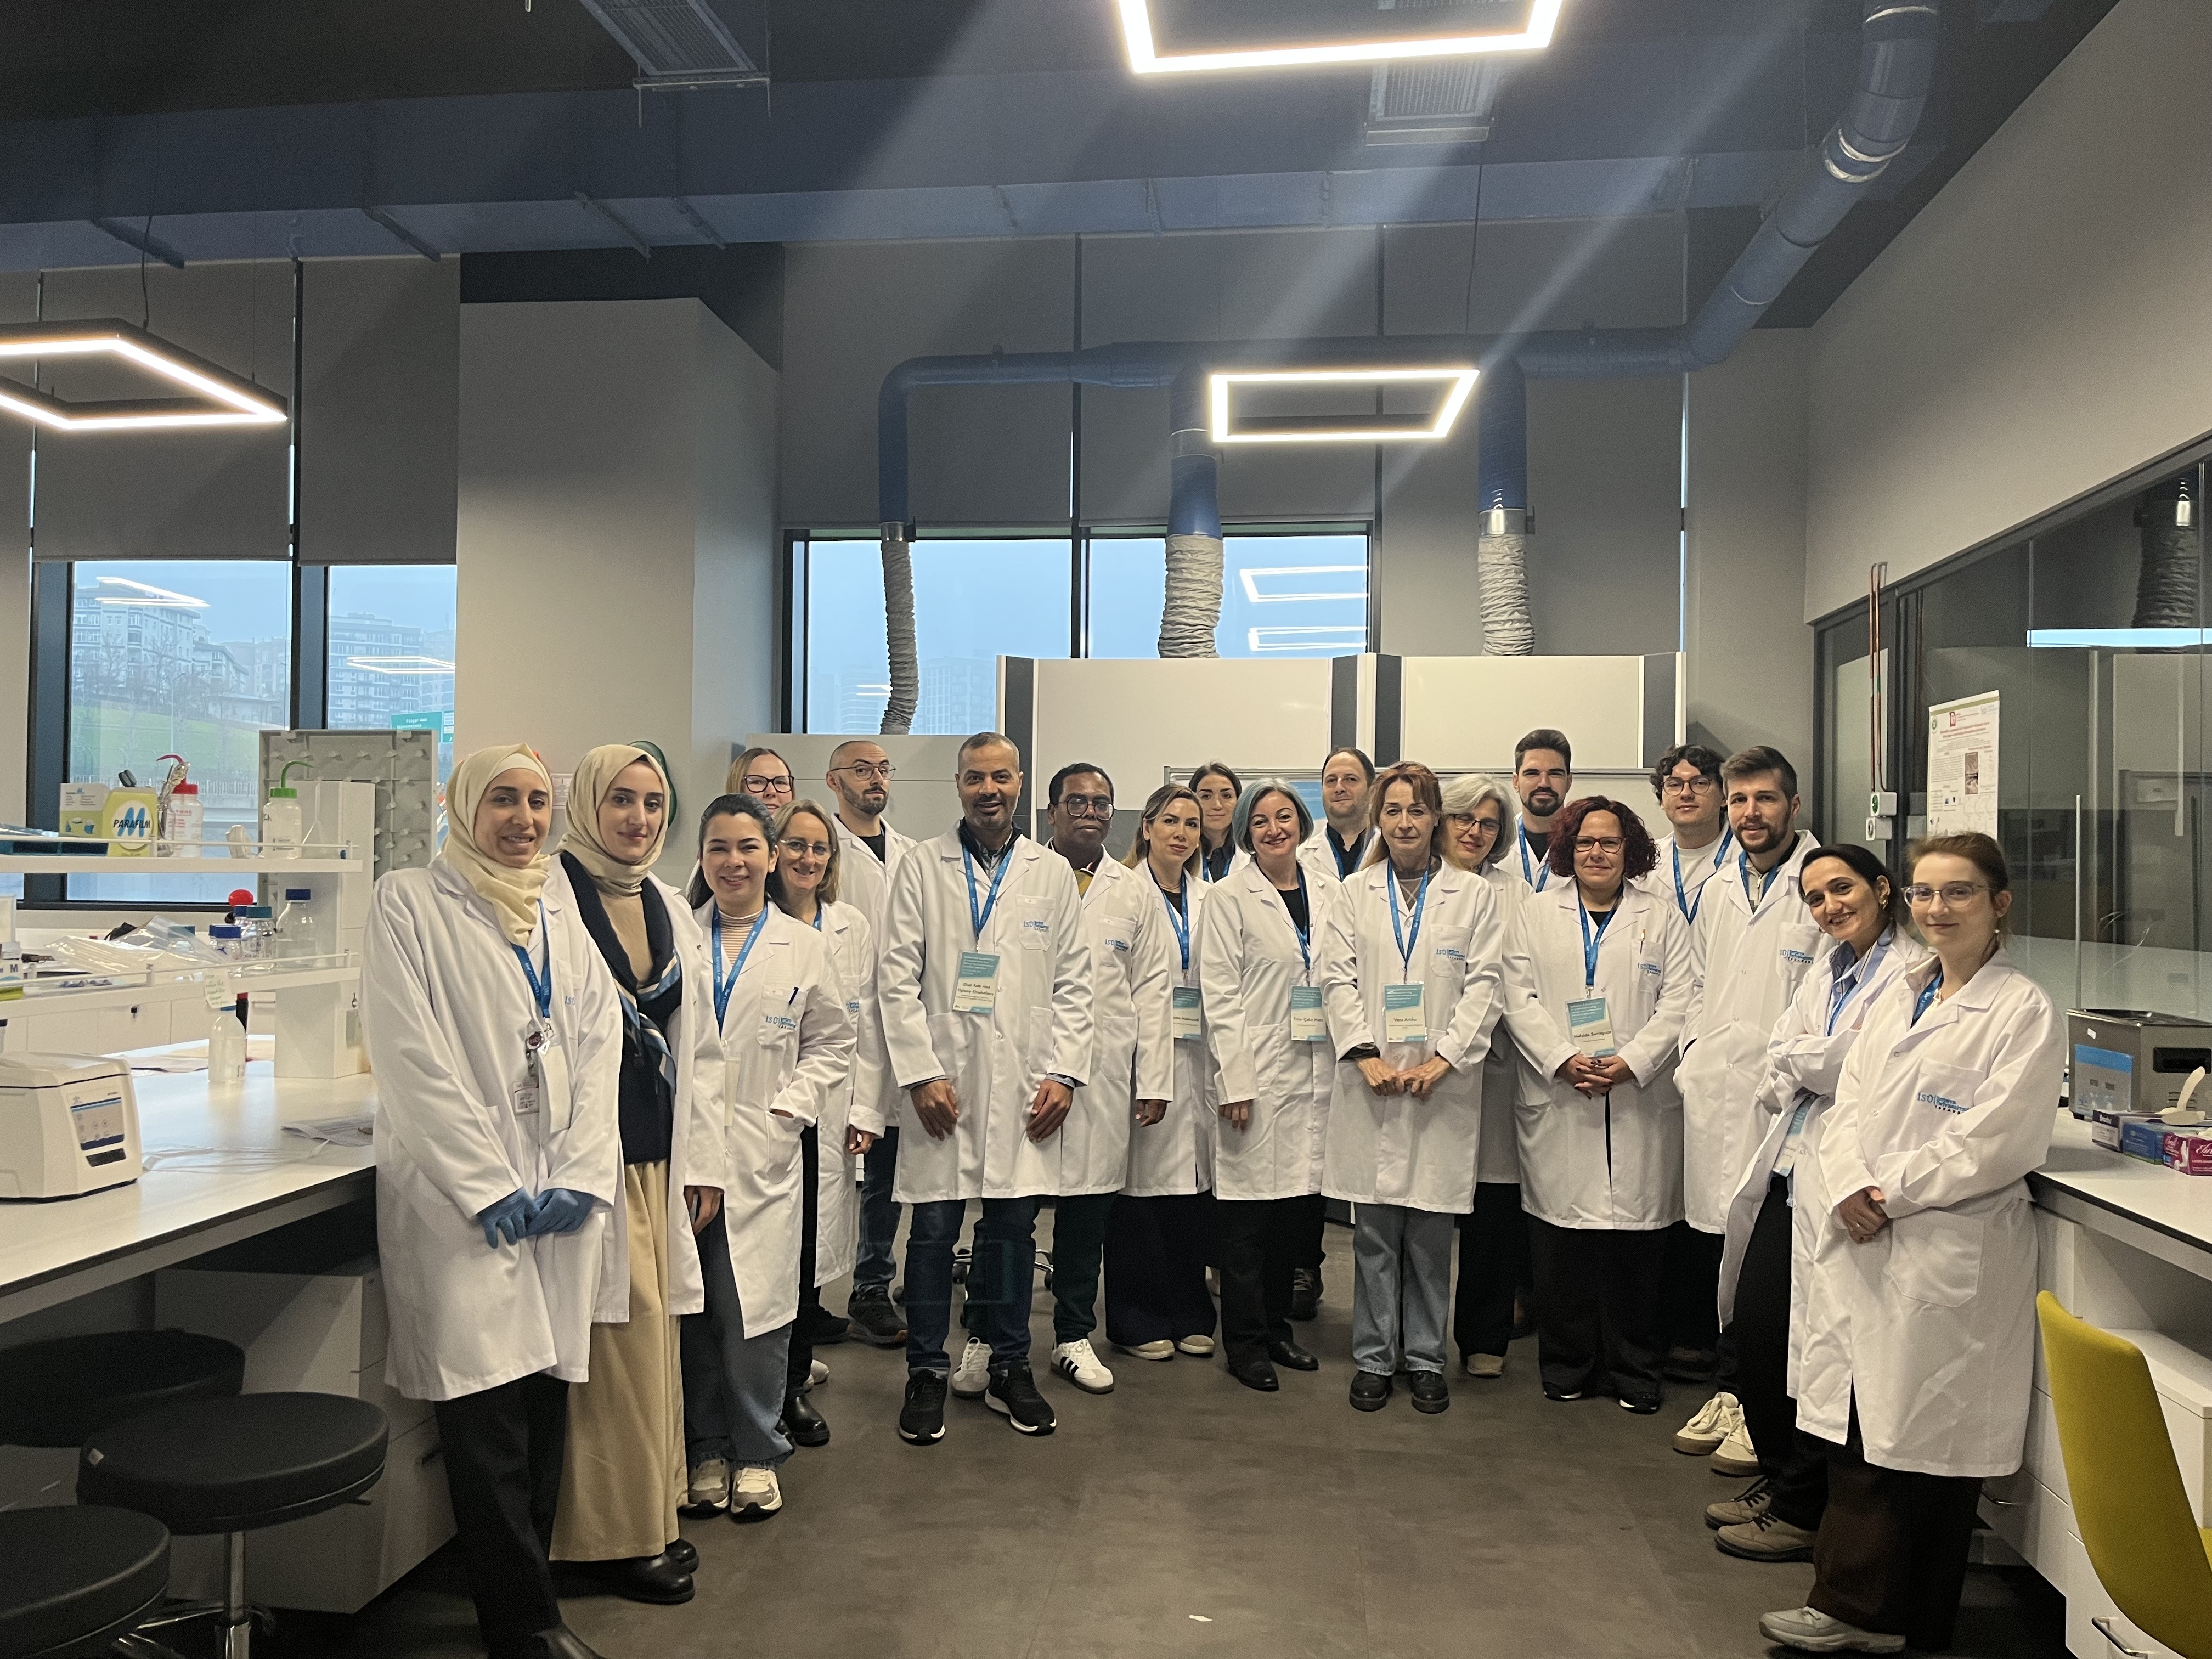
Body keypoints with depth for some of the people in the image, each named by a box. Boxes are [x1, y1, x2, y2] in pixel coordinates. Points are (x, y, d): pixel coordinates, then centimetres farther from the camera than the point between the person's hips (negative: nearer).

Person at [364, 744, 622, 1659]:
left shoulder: (563, 909, 14)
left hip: (564, 1197, 5)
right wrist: (488, 1189, -13)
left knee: (547, 1399, 7)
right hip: (464, 1202, -4)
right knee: (489, 1415, -5)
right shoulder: (410, 904, -1)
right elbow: (412, 1058, -9)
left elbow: (598, 1046, 9)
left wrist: (580, 1175, -3)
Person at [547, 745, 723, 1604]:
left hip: (658, 1156, 7)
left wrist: (704, 1160, 13)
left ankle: (651, 1513, 24)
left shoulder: (670, 909, 14)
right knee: (622, 1330, -5)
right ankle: (615, 1532, 10)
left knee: (654, 1331, 11)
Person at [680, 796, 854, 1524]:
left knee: (755, 1302, 0)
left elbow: (832, 1045, 9)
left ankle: (756, 1452, 17)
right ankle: (706, 1448, 21)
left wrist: (790, 1109, -2)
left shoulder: (804, 948, 7)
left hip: (762, 1155, 0)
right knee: (694, 1307, 5)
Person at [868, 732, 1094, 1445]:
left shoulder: (1053, 874, 9)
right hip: (942, 1082, -2)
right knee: (933, 1231, 2)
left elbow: (1074, 981, 8)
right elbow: (897, 977, -2)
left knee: (1014, 1227, 9)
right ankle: (926, 1375, 16)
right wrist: (921, 1073, -9)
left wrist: (1063, 1073, -2)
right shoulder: (922, 867, 3)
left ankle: (1010, 1371, 22)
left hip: (1024, 1085, 2)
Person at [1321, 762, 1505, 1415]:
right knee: (1374, 1230, 5)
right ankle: (1374, 1358, 16)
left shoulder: (1474, 895, 5)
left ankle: (1426, 1358, 18)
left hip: (1443, 1085, -1)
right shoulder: (1354, 895, 10)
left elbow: (1483, 986, -1)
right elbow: (1338, 980, 3)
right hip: (1371, 1083, 1)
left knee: (1431, 1231, 5)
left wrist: (1443, 1059, -11)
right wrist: (1365, 1054, -10)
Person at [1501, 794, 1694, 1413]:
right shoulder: (1537, 912, 12)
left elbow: (1679, 1002, 2)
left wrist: (1630, 1063, -11)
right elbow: (1520, 998, 3)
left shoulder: (1662, 917, 11)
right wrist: (1564, 1059, -10)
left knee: (1636, 1233, 0)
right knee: (1561, 1235, 1)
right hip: (1557, 1099, 0)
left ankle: (1633, 1372, 13)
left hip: (1640, 1100, 0)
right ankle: (1567, 1365, 14)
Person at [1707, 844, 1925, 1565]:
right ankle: (1779, 1479, 28)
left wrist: (1802, 1057, -3)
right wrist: (1825, 1062, -8)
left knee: (1814, 1343, 0)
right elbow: (1778, 1072, 11)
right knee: (1753, 1323, 10)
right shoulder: (1825, 977, 18)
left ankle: (1803, 1511, 17)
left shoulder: (1916, 972, -9)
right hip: (1790, 1169, 8)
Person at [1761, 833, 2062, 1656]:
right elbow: (1848, 1102, 11)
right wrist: (1848, 1186, -7)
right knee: (1857, 1425, 8)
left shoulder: (2025, 1013, -5)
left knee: (1926, 1438, 3)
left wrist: (1890, 1191, -13)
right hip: (1861, 1246, 6)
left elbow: (1997, 1141, -13)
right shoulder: (1898, 995, 15)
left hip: (1949, 1254, -6)